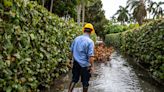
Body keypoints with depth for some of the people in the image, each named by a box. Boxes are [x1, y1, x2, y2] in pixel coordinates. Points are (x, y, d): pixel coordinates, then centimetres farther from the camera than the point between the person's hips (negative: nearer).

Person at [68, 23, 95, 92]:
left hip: (76, 63, 5)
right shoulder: (90, 41, -18)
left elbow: (72, 50, 11)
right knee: (85, 82, 12)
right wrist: (92, 66, -13)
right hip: (85, 65, -5)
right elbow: (90, 56, -22)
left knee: (74, 79, 18)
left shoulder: (76, 39, 1)